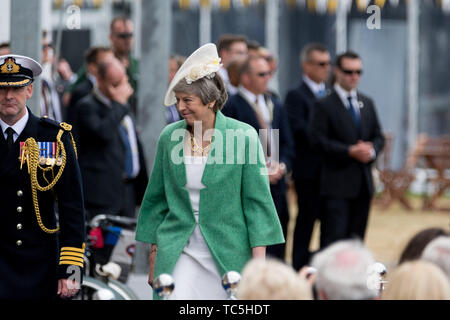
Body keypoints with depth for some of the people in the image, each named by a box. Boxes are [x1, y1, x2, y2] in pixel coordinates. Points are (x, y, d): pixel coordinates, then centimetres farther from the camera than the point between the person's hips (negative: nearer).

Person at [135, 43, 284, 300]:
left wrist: (258, 261, -8)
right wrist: (154, 257, 12)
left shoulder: (244, 136, -5)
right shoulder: (169, 137, 5)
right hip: (178, 254, 2)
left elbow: (257, 201, -4)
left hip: (228, 256, -2)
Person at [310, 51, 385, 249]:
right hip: (337, 183, -6)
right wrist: (350, 151, -19)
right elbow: (318, 140, -12)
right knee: (334, 236, -11)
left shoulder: (367, 103, 15)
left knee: (357, 238, 8)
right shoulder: (324, 105, -4)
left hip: (363, 181, 6)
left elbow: (378, 136, 16)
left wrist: (371, 151, -6)